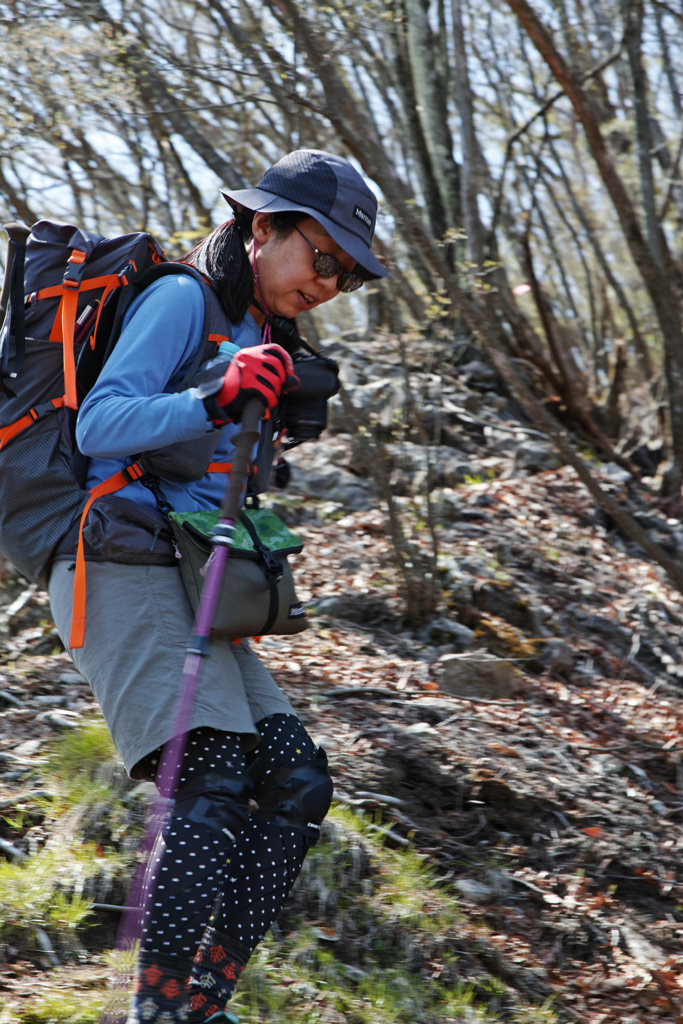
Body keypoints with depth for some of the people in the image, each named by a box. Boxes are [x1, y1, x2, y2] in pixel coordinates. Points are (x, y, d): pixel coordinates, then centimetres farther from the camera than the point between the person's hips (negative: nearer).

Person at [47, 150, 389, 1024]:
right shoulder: (180, 300, -4)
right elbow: (99, 426, -16)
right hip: (123, 568, -9)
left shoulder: (255, 335, 22)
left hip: (188, 584, 9)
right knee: (216, 780, -22)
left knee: (299, 786, -2)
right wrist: (218, 403, -27)